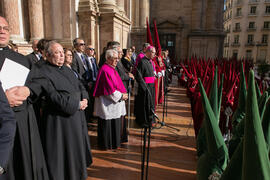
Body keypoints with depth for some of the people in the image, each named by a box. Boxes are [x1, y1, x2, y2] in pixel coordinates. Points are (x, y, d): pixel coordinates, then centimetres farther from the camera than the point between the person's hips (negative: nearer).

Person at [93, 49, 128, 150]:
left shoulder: (112, 69, 11)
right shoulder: (105, 70, -19)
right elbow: (109, 89, -23)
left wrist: (122, 94, 4)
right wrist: (121, 96, -14)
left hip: (114, 102, 10)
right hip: (107, 103, -10)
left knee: (114, 123, 18)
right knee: (107, 124, 4)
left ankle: (114, 142, 33)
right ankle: (106, 144, 21)